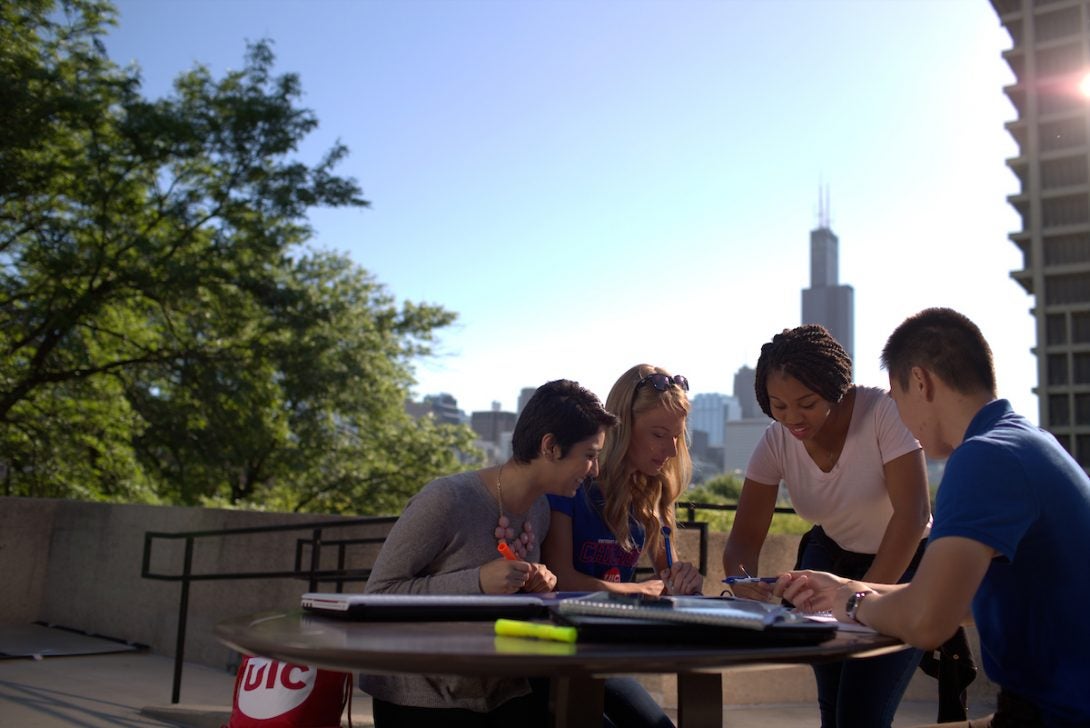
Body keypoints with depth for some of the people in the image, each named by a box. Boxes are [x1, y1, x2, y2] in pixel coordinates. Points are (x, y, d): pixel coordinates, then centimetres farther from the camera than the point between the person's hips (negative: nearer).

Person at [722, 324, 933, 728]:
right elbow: (745, 537, -13)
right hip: (830, 561, 4)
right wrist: (741, 577, -36)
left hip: (901, 567, -4)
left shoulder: (882, 411, -27)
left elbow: (912, 514, -32)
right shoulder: (775, 443, -14)